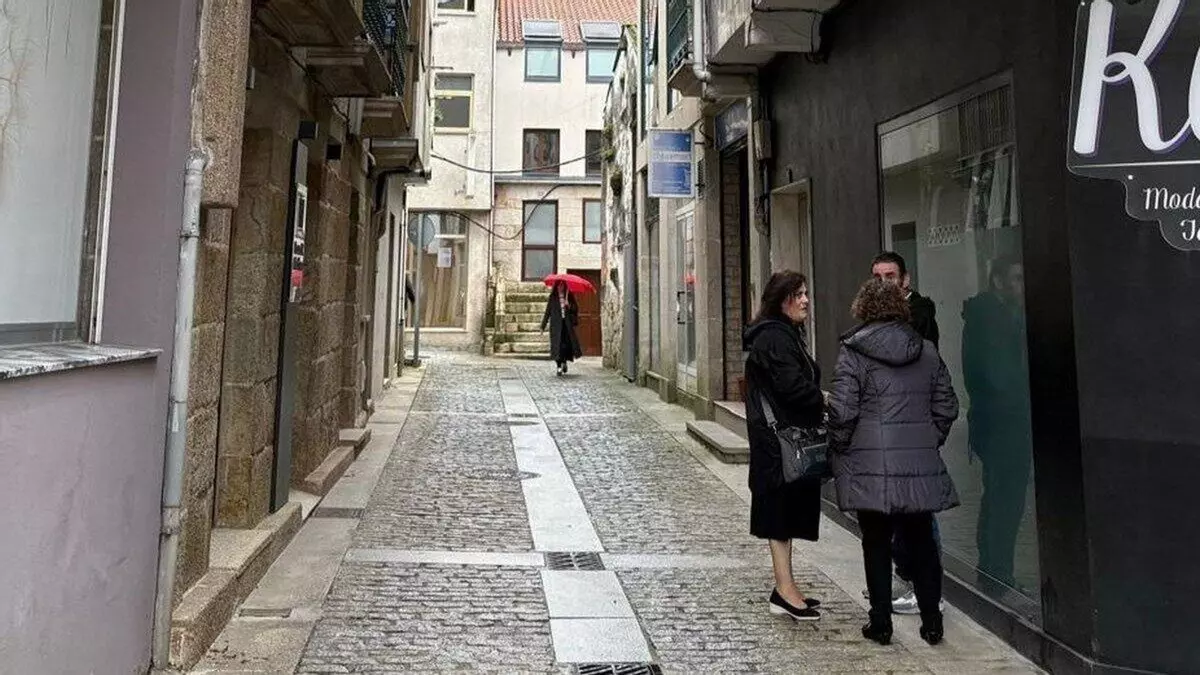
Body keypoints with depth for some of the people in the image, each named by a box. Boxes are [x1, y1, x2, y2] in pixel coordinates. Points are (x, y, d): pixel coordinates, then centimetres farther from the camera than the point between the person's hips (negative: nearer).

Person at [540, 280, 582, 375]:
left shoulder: (569, 296, 10)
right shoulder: (552, 298, 8)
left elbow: (576, 309, 5)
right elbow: (547, 312, 6)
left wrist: (569, 305, -14)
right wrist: (543, 325, 1)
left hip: (567, 324, 1)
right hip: (556, 325, -1)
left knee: (567, 344, -6)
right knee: (557, 345, -7)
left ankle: (564, 362, 17)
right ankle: (559, 367, -3)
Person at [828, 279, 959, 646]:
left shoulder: (853, 353, -8)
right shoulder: (928, 351, 9)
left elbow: (842, 411, -12)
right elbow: (947, 406, 11)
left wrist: (839, 450, 2)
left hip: (870, 466, -4)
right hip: (921, 464, 4)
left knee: (876, 544, 6)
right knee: (922, 541, 14)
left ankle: (881, 623, 15)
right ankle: (932, 623, 22)